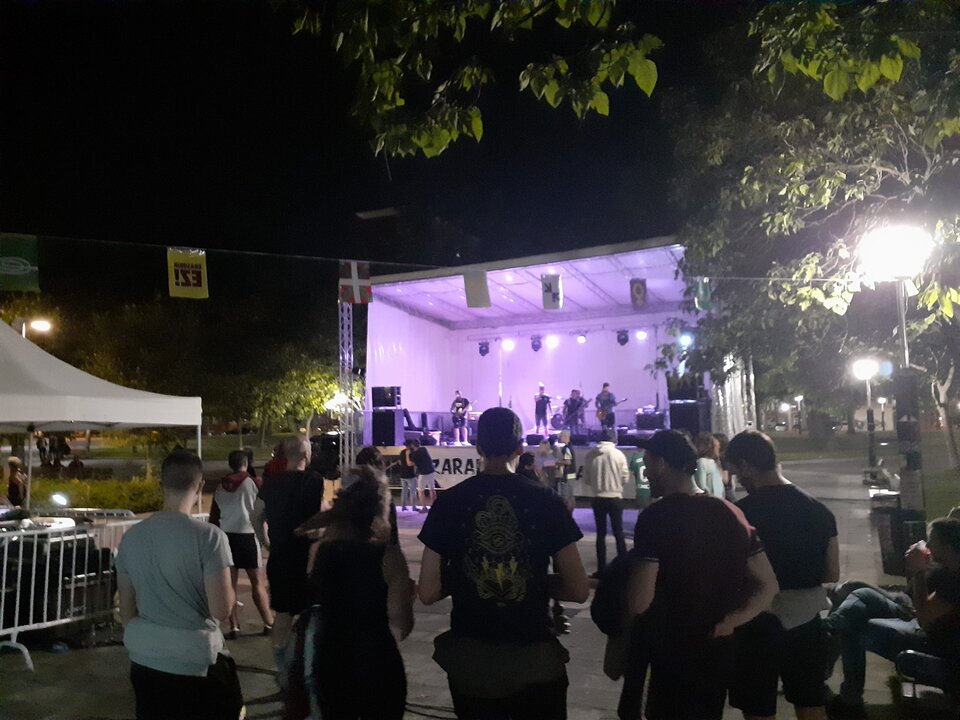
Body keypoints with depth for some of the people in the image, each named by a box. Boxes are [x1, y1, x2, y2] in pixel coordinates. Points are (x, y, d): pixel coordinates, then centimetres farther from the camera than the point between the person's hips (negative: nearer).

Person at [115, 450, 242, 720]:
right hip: (196, 661, -5)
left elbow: (126, 610, 9)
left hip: (144, 660, 5)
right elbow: (222, 610, -18)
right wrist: (229, 587, 2)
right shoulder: (209, 536, -16)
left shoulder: (131, 536, 1)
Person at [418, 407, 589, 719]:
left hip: (470, 659, 1)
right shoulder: (545, 500, -8)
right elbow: (578, 590, -8)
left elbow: (428, 592, -6)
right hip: (535, 657, -1)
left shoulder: (450, 501, -7)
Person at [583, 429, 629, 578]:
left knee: (601, 533, 9)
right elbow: (625, 477, -6)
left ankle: (601, 569, 9)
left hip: (597, 498, 1)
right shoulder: (618, 454, -9)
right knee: (618, 532, 11)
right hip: (615, 497, -1)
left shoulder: (590, 455, -4)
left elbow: (586, 479, 1)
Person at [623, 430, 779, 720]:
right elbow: (768, 586, 3)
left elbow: (639, 602, -21)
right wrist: (727, 623, -1)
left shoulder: (655, 517, -18)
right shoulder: (730, 513, 2)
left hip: (670, 655, -6)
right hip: (717, 650, 6)